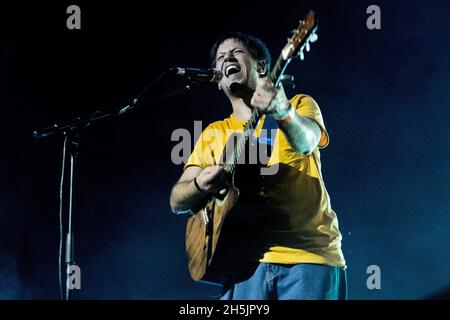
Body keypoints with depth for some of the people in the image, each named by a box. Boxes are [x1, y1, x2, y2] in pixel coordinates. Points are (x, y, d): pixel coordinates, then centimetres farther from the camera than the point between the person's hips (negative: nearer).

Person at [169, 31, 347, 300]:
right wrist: (200, 184, -12)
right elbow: (177, 201, 11)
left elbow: (304, 142, -13)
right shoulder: (214, 134, 17)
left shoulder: (300, 105, 10)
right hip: (248, 260, 2)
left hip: (311, 257, -2)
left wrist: (283, 112, -36)